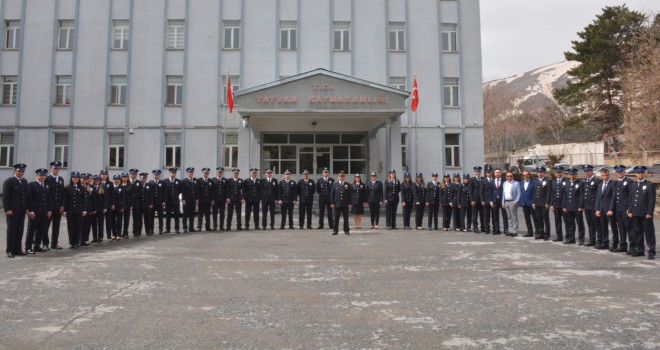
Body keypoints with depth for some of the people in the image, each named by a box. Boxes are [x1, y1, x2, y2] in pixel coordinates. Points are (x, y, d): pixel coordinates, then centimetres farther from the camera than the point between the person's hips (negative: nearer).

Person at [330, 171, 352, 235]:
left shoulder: (348, 185, 5)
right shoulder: (334, 184, 6)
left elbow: (349, 195, 3)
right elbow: (332, 194, 4)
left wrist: (350, 203, -4)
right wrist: (332, 203, -2)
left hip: (345, 205, 0)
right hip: (337, 204, 0)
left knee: (346, 218, 5)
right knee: (336, 218, 2)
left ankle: (346, 230, 14)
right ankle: (335, 230, 9)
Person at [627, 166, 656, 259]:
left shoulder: (650, 185, -4)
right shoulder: (633, 185, 14)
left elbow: (652, 201, -8)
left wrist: (649, 213, -14)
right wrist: (630, 211, 6)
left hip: (646, 214, -5)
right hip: (635, 214, 5)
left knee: (649, 233, 0)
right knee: (637, 232, 10)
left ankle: (651, 252, 5)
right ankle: (639, 250, 20)